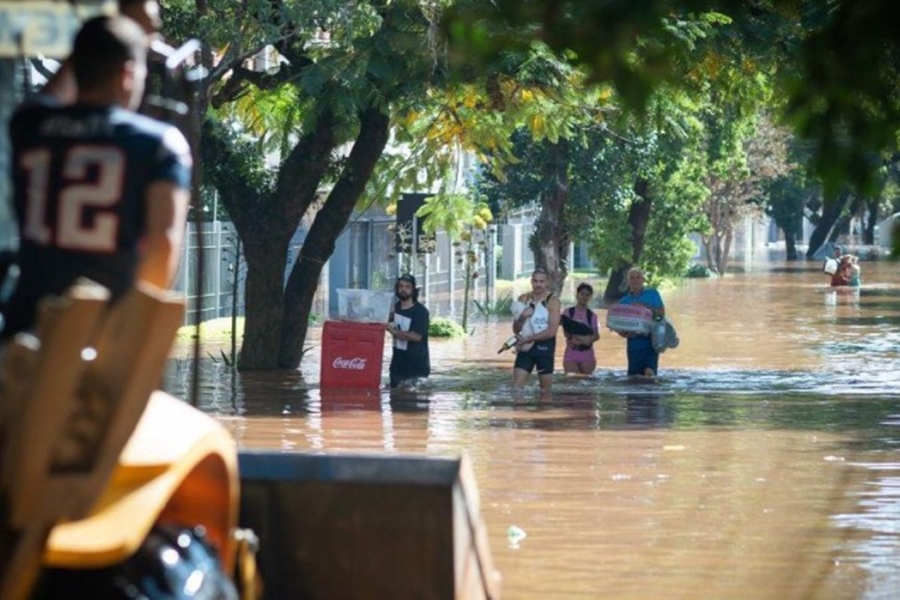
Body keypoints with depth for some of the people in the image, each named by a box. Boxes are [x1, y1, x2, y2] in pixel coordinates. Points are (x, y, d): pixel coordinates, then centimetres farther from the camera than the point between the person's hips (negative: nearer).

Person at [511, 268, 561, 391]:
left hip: (544, 348, -3)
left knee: (546, 390, 6)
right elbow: (516, 330, 7)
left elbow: (551, 331, -16)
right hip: (525, 348, 3)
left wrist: (527, 339, -14)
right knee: (516, 386, -6)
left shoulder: (552, 301, -7)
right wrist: (522, 318, -14)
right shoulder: (523, 299, 6)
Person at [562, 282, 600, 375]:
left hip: (587, 355, 2)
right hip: (571, 354, -1)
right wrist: (582, 338, -20)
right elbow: (566, 332, -5)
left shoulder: (592, 315, 6)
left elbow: (596, 335, -1)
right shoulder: (568, 312, 2)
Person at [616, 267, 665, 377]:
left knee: (649, 372, -20)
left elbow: (662, 312, -3)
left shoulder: (652, 294, 6)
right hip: (634, 343, 3)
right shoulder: (624, 301, 10)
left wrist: (645, 307, -16)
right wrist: (625, 334, -13)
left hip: (650, 341, -3)